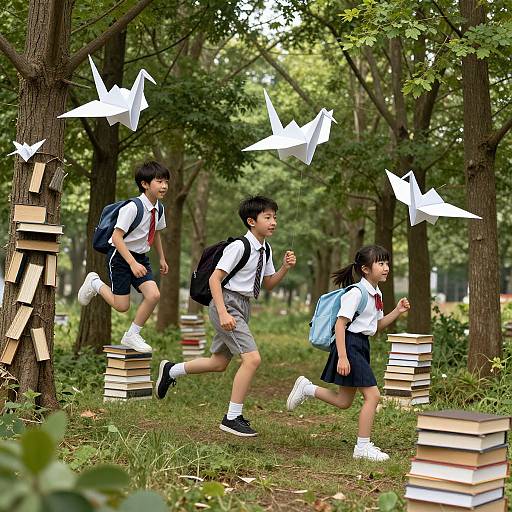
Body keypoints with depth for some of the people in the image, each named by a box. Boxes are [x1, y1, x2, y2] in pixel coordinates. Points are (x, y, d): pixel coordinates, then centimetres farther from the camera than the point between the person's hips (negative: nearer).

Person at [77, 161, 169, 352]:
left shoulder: (159, 209, 0)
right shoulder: (132, 207, -24)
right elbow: (117, 237, -25)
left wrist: (162, 258, 19)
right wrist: (132, 263, -31)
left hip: (140, 257, 7)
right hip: (120, 256, -6)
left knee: (153, 295, -14)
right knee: (121, 306, -3)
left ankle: (132, 335, 3)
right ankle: (94, 283, 25)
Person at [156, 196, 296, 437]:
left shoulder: (264, 250, 9)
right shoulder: (239, 247, -17)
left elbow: (268, 284, 19)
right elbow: (215, 278, -19)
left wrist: (285, 268, 1)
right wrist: (223, 313, -28)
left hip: (243, 306, 9)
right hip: (227, 302, -9)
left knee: (219, 362, 18)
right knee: (252, 359, -18)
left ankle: (171, 370, 38)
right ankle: (232, 418, -8)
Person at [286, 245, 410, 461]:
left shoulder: (376, 294, 12)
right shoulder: (356, 293, -16)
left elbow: (377, 325, 22)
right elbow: (340, 324, -19)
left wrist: (397, 311, 8)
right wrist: (342, 357, -25)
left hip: (361, 346, 10)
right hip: (349, 344, -10)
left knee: (343, 401, 13)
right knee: (373, 395, -9)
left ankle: (306, 388, 28)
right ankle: (363, 447, -1)